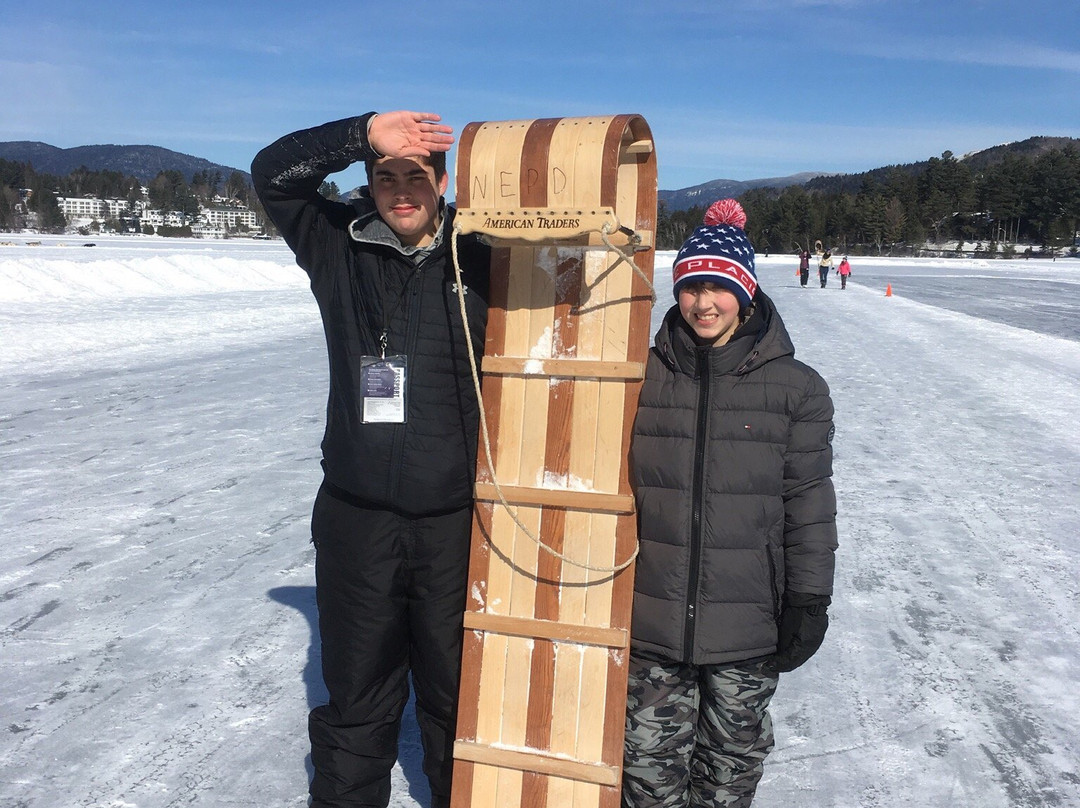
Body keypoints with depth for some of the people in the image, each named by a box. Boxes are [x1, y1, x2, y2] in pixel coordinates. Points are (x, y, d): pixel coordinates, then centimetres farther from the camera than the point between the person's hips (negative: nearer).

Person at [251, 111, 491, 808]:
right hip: (356, 520, 1)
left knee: (460, 696, 16)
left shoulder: (481, 259, -1)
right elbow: (273, 172, -3)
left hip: (456, 522, -1)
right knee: (357, 698, 16)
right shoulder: (339, 248, 3)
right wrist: (365, 132, -16)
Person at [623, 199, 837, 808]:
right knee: (651, 756, 12)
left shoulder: (797, 388, -3)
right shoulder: (643, 376, -1)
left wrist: (809, 603, -1)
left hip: (749, 622, 0)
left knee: (734, 756, 16)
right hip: (651, 617, 1)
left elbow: (809, 503, -1)